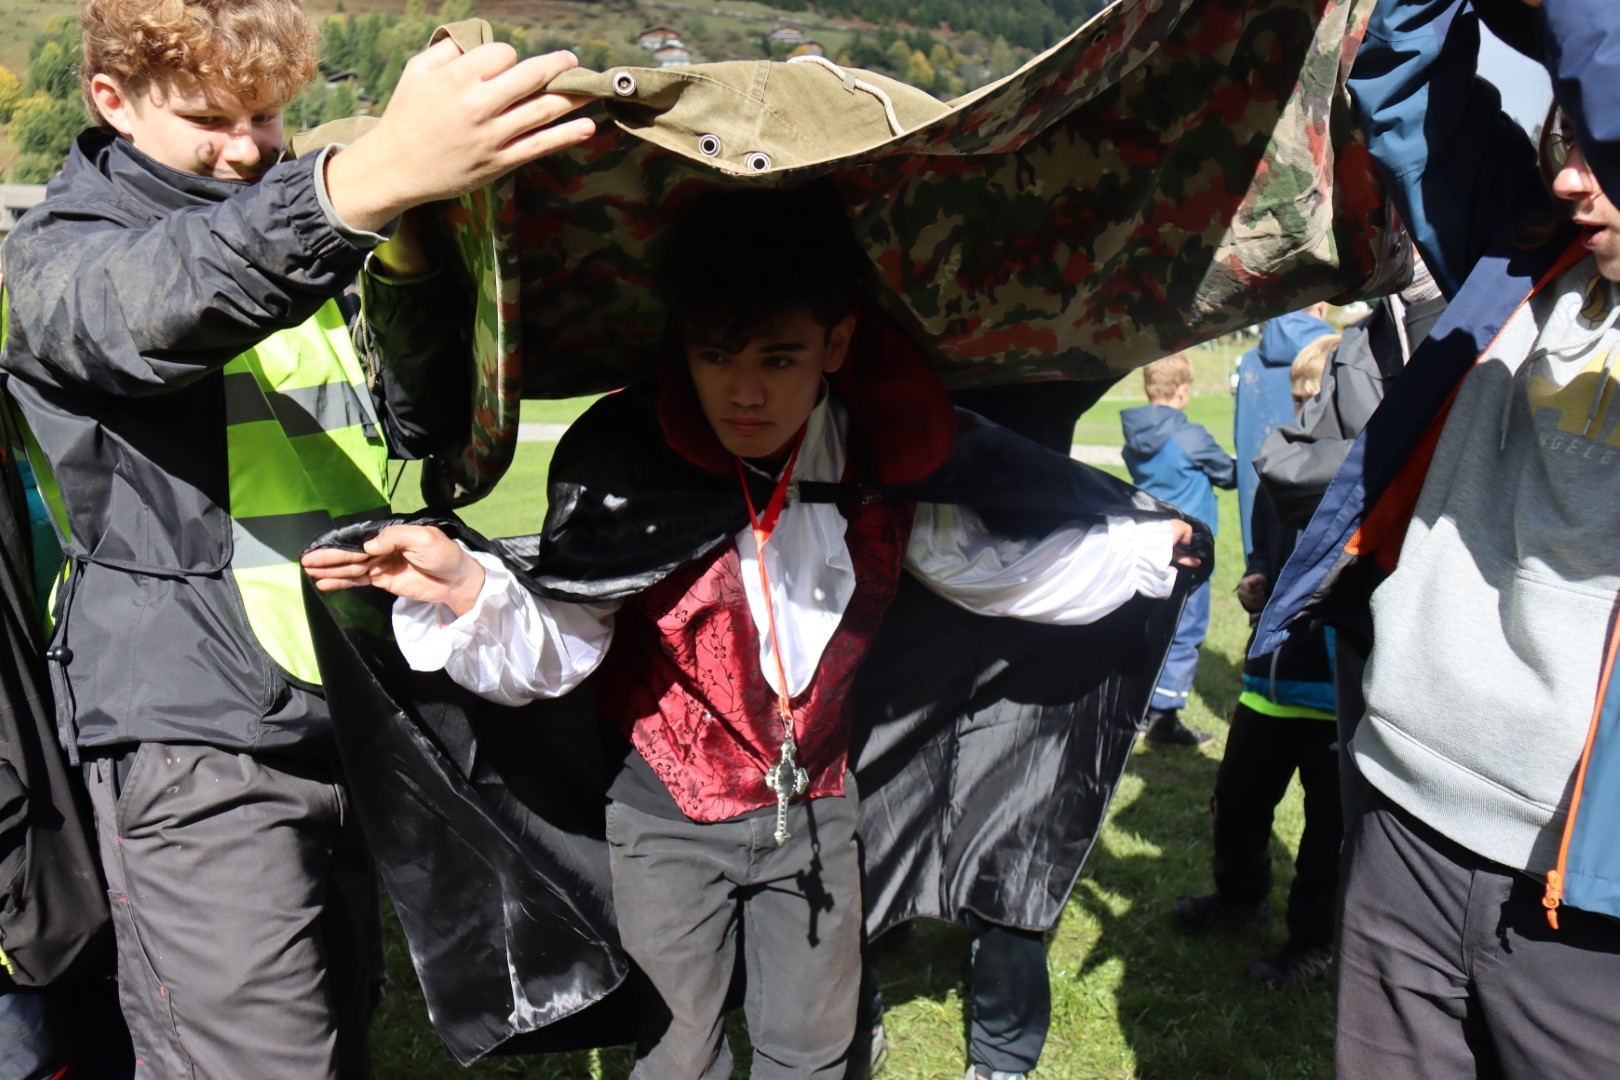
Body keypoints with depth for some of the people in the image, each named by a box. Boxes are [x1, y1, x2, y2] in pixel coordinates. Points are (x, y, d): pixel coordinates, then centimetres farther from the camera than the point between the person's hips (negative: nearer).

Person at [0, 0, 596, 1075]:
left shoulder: (313, 253, 14)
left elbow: (428, 426, 6)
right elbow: (170, 300, -29)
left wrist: (409, 275, -13)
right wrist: (376, 175, -47)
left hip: (349, 717, 6)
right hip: (195, 743, -6)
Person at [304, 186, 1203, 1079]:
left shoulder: (880, 459, -13)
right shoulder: (623, 454, -22)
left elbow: (995, 574, 1)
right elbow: (557, 651, -24)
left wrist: (1147, 542, 0)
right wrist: (467, 589, -44)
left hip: (815, 801, 3)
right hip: (665, 810, -3)